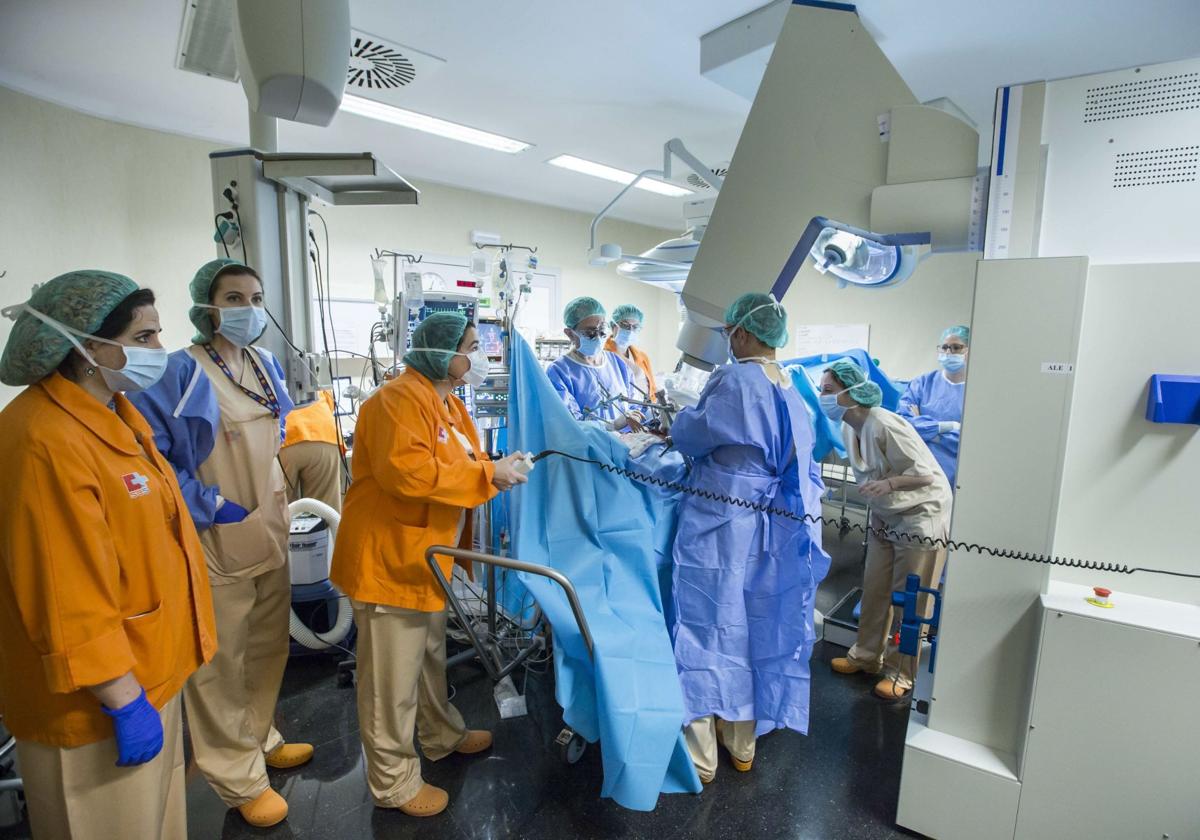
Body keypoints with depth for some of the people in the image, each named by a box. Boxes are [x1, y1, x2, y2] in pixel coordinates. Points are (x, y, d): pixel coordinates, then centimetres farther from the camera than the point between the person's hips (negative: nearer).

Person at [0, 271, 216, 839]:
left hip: (149, 673, 9)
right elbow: (69, 603, -26)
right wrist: (125, 702, -20)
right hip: (97, 704, -9)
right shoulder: (47, 442, -27)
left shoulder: (112, 410, 4)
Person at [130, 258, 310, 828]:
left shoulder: (266, 366, 6)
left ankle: (259, 739, 44)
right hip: (216, 544, -7)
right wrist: (208, 505, -18)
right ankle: (238, 777, 28)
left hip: (269, 534, 7)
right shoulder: (182, 372, -17)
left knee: (268, 649, 21)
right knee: (220, 666, 9)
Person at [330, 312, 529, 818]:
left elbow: (455, 466, 20)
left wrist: (497, 470, 0)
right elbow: (404, 470, -33)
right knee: (392, 678, 6)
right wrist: (486, 473, -27)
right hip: (389, 558, -10)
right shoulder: (399, 399, -20)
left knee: (429, 657, 26)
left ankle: (442, 736, 46)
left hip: (426, 555, 10)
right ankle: (393, 782, 24)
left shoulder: (448, 403, 12)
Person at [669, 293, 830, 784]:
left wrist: (679, 420, 9)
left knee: (707, 627, 4)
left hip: (719, 527, -7)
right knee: (755, 628, 17)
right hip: (771, 533, 7)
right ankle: (743, 744, 35)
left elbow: (692, 437, -13)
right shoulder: (791, 391, 7)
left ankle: (700, 757, 16)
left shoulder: (734, 379, -16)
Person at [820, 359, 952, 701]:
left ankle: (901, 674, 16)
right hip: (885, 517, 8)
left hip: (922, 516, -8)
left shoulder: (884, 425, -28)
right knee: (874, 590, 13)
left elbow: (926, 473, -25)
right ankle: (866, 655, 28)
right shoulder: (848, 428, -1)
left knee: (910, 599, 2)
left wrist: (888, 483, -40)